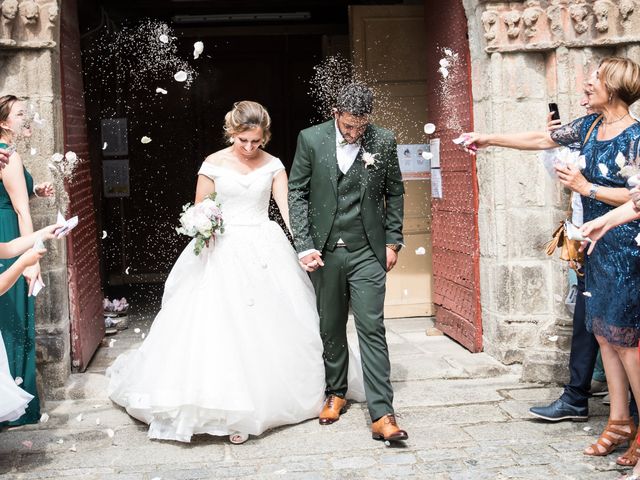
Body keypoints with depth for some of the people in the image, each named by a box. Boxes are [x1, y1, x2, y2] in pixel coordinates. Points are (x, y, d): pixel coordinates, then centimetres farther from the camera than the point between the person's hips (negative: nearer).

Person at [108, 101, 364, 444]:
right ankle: (231, 410, 2)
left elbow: (288, 208, -7)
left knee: (272, 326, 5)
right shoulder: (213, 164, -1)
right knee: (222, 326, -5)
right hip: (224, 252, -2)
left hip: (265, 250, 2)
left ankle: (268, 399, 22)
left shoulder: (273, 166, 3)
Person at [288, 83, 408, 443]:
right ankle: (336, 393, 32)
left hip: (367, 251, -1)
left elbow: (394, 193, 8)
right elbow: (298, 193, 1)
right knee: (331, 328, 12)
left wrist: (393, 241, 4)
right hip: (324, 251, 1)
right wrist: (305, 246, -7)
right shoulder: (311, 139, -2)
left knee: (372, 329, -6)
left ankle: (382, 415, -5)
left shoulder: (384, 141, -1)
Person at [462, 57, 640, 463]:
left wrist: (586, 187, -17)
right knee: (604, 334, 10)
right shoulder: (591, 125, 9)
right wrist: (490, 139, 18)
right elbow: (542, 139, 17)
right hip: (597, 243, 8)